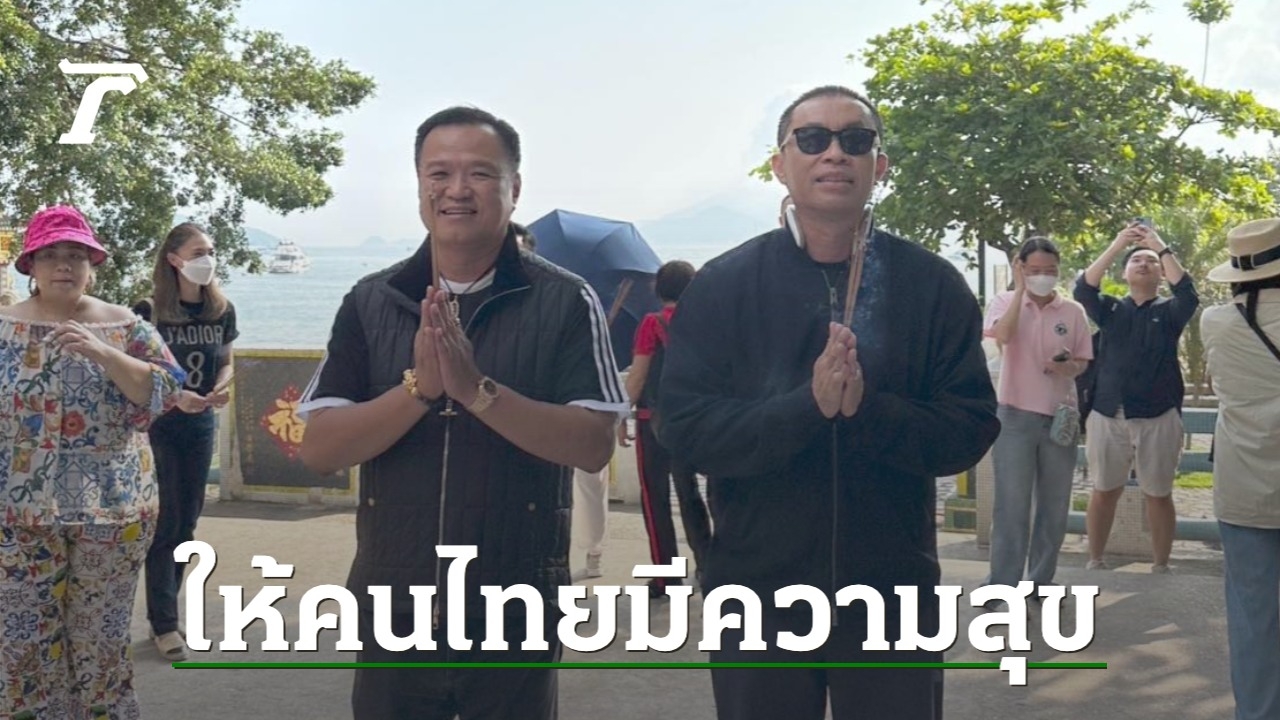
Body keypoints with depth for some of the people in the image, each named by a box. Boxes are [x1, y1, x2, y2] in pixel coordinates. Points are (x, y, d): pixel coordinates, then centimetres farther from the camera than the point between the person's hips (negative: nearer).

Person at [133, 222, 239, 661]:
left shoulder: (222, 310, 1)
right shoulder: (149, 312, -12)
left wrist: (222, 387, -10)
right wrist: (174, 396, -26)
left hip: (200, 426, 5)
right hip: (158, 426, -5)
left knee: (187, 521, 11)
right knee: (166, 523, -2)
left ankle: (163, 610, 24)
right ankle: (164, 624, 4)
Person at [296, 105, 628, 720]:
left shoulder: (565, 301, -5)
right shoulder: (371, 302, 2)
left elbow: (593, 446, -13)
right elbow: (318, 449, -4)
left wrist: (477, 390, -24)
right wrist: (418, 387, -19)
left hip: (515, 616, -2)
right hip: (393, 613, 2)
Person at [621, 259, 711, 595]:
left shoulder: (652, 324, -8)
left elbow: (637, 376, -10)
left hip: (653, 418, -4)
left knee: (655, 497, 3)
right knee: (689, 493, 14)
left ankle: (666, 576, 4)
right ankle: (706, 562, 9)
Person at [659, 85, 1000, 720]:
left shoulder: (934, 285, 0)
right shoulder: (721, 286, -2)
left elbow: (970, 430, -5)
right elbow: (685, 428, -10)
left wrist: (868, 409, -23)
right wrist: (807, 405, -25)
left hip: (894, 595, 1)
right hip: (757, 595, 0)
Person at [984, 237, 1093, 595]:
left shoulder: (1073, 311, 4)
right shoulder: (1006, 301, -2)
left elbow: (1083, 362, 9)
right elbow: (1002, 335, -22)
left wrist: (1068, 366, -14)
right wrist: (1020, 289, -17)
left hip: (1060, 416, 3)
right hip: (1016, 415, -3)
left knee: (1054, 507, 9)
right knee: (1011, 507, -3)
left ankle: (1041, 582, 22)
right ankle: (1002, 588, 2)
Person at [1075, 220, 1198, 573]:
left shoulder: (1169, 312, 7)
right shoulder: (1110, 310, 10)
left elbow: (1188, 294, -14)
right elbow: (1084, 289, -8)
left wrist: (1162, 247, -17)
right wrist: (1117, 245, -15)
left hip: (1157, 418, -1)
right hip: (1107, 416, 1)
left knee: (1158, 495, 4)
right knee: (1104, 492, 7)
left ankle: (1160, 568, 14)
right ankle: (1095, 562, 17)